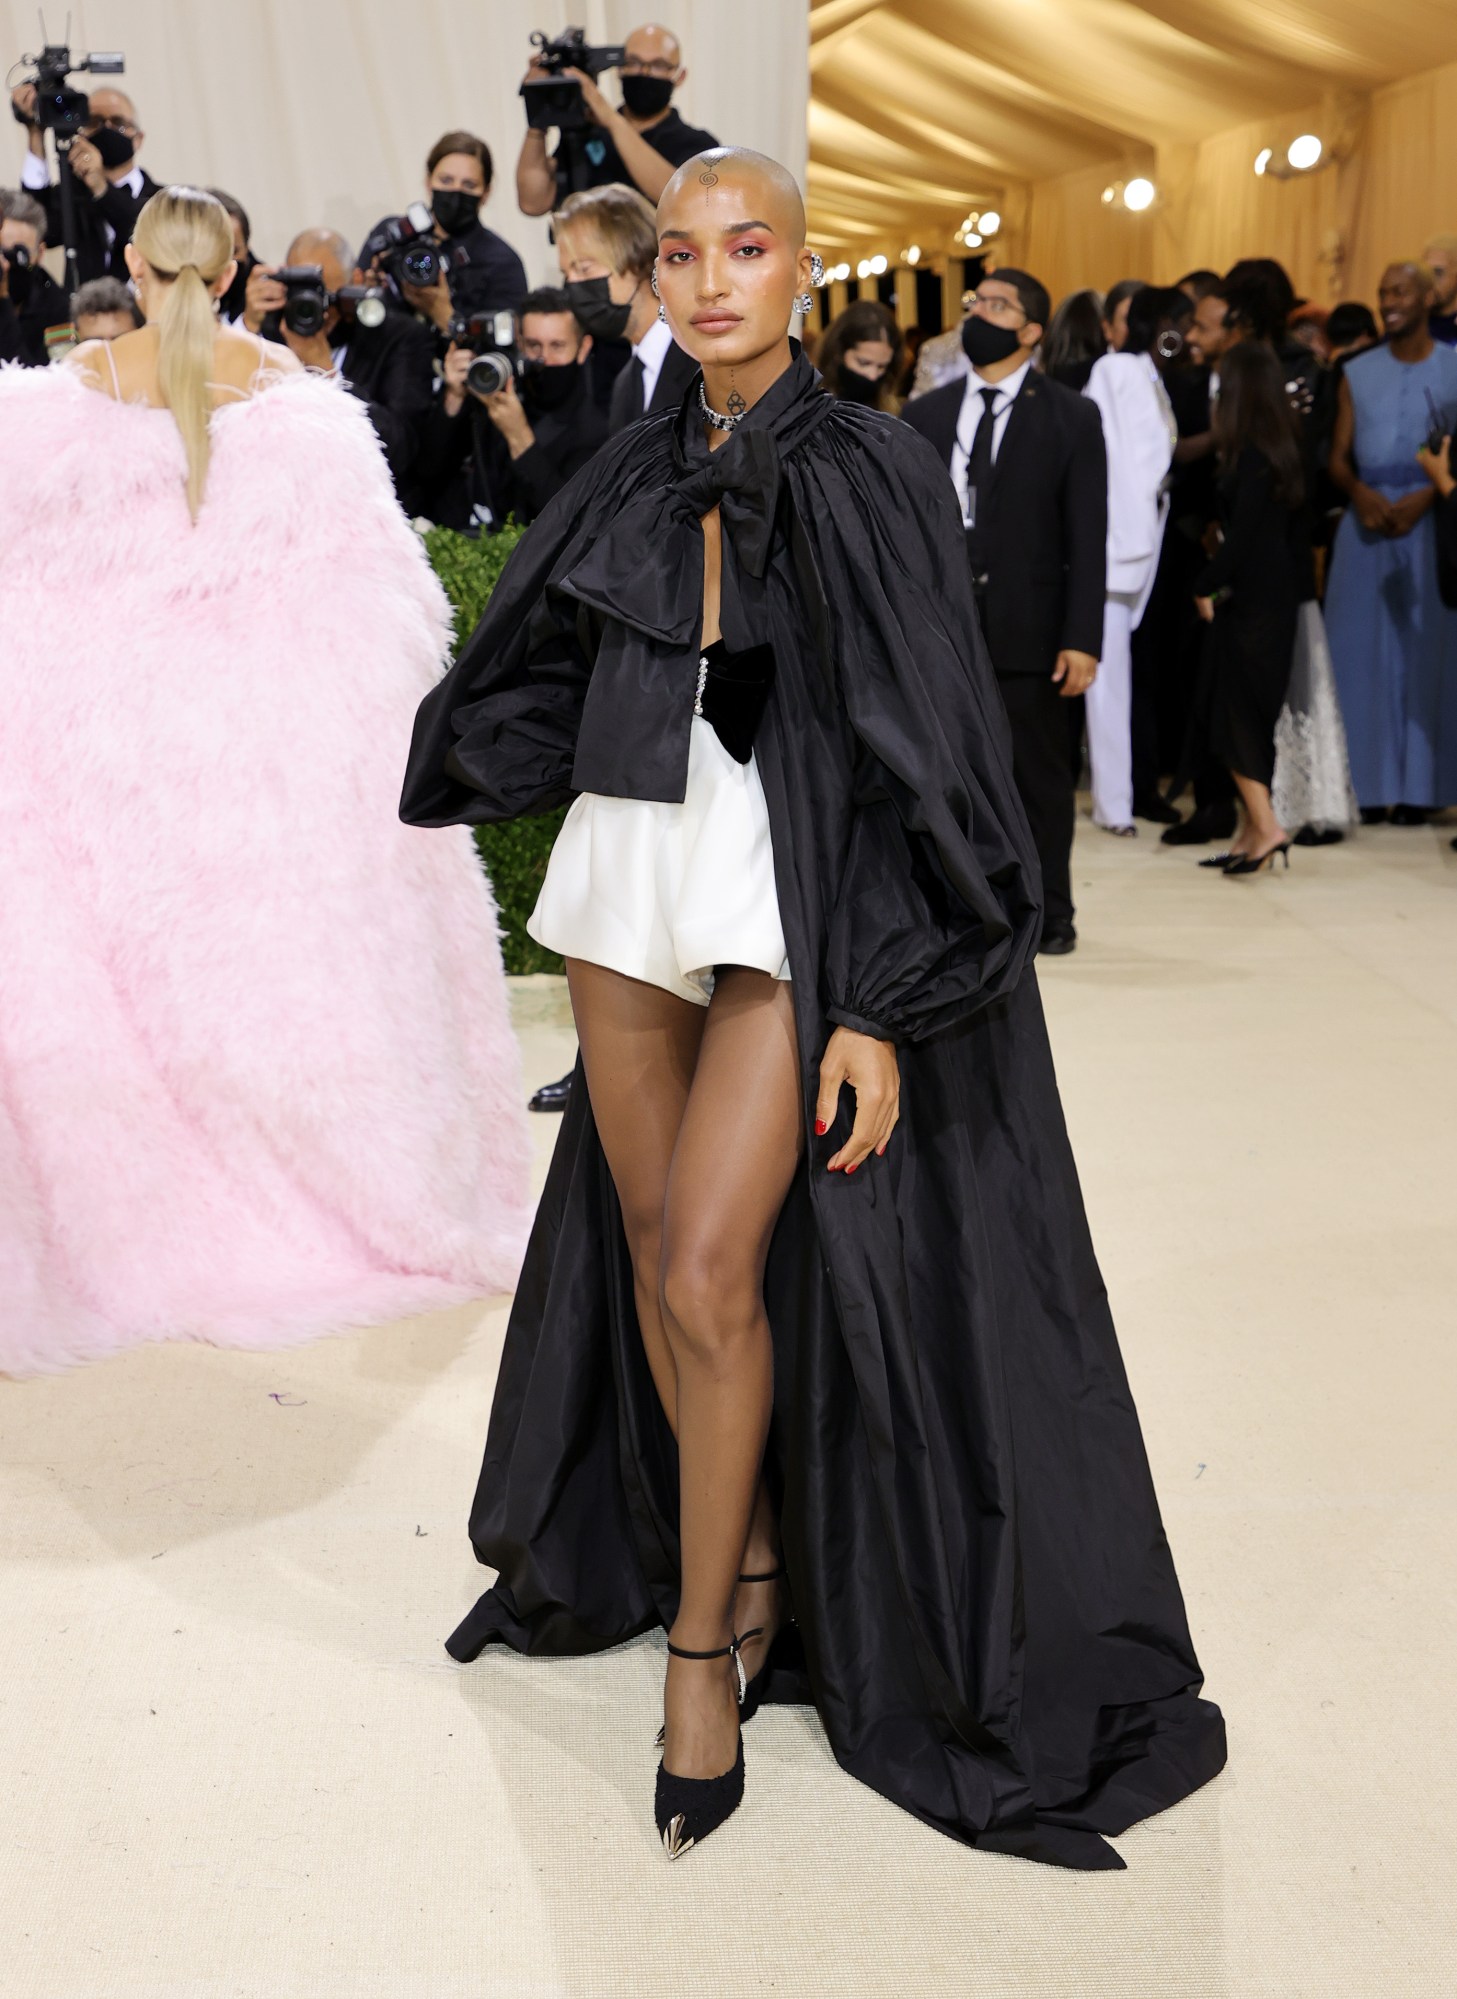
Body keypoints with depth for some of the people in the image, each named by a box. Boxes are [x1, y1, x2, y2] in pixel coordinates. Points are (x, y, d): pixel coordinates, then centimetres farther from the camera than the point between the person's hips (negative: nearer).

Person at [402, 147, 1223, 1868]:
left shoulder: (871, 475, -7)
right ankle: (748, 1558, 28)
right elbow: (543, 674, 25)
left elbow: (925, 749, -12)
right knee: (650, 1241, 9)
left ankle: (708, 1643, 6)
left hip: (792, 904, -5)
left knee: (711, 1264, -12)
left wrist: (884, 1012, -16)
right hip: (632, 883, 6)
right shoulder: (633, 479, 8)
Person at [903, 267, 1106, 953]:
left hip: (1030, 634, -3)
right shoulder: (924, 415, 11)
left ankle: (1048, 915, 18)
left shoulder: (1071, 417, 2)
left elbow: (1087, 536, -3)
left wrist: (1082, 638, -10)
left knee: (1039, 779, 5)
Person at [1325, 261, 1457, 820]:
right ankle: (1366, 784, 3)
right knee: (1360, 652, -1)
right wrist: (1359, 492, -11)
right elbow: (1338, 454, 9)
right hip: (1366, 523, 2)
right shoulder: (1357, 373, 12)